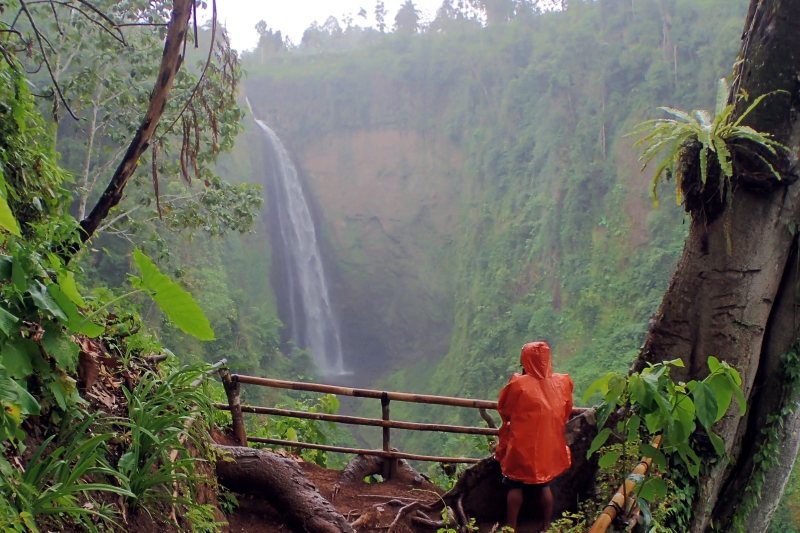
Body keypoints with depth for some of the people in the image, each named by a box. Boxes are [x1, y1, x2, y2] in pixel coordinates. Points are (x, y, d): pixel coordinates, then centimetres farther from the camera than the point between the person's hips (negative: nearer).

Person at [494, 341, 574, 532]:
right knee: (544, 485, 17)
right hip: (549, 444, 4)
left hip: (522, 445, -4)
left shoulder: (518, 383, -16)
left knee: (515, 486, 8)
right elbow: (565, 413, 10)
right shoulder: (562, 382, -4)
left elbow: (503, 407, -2)